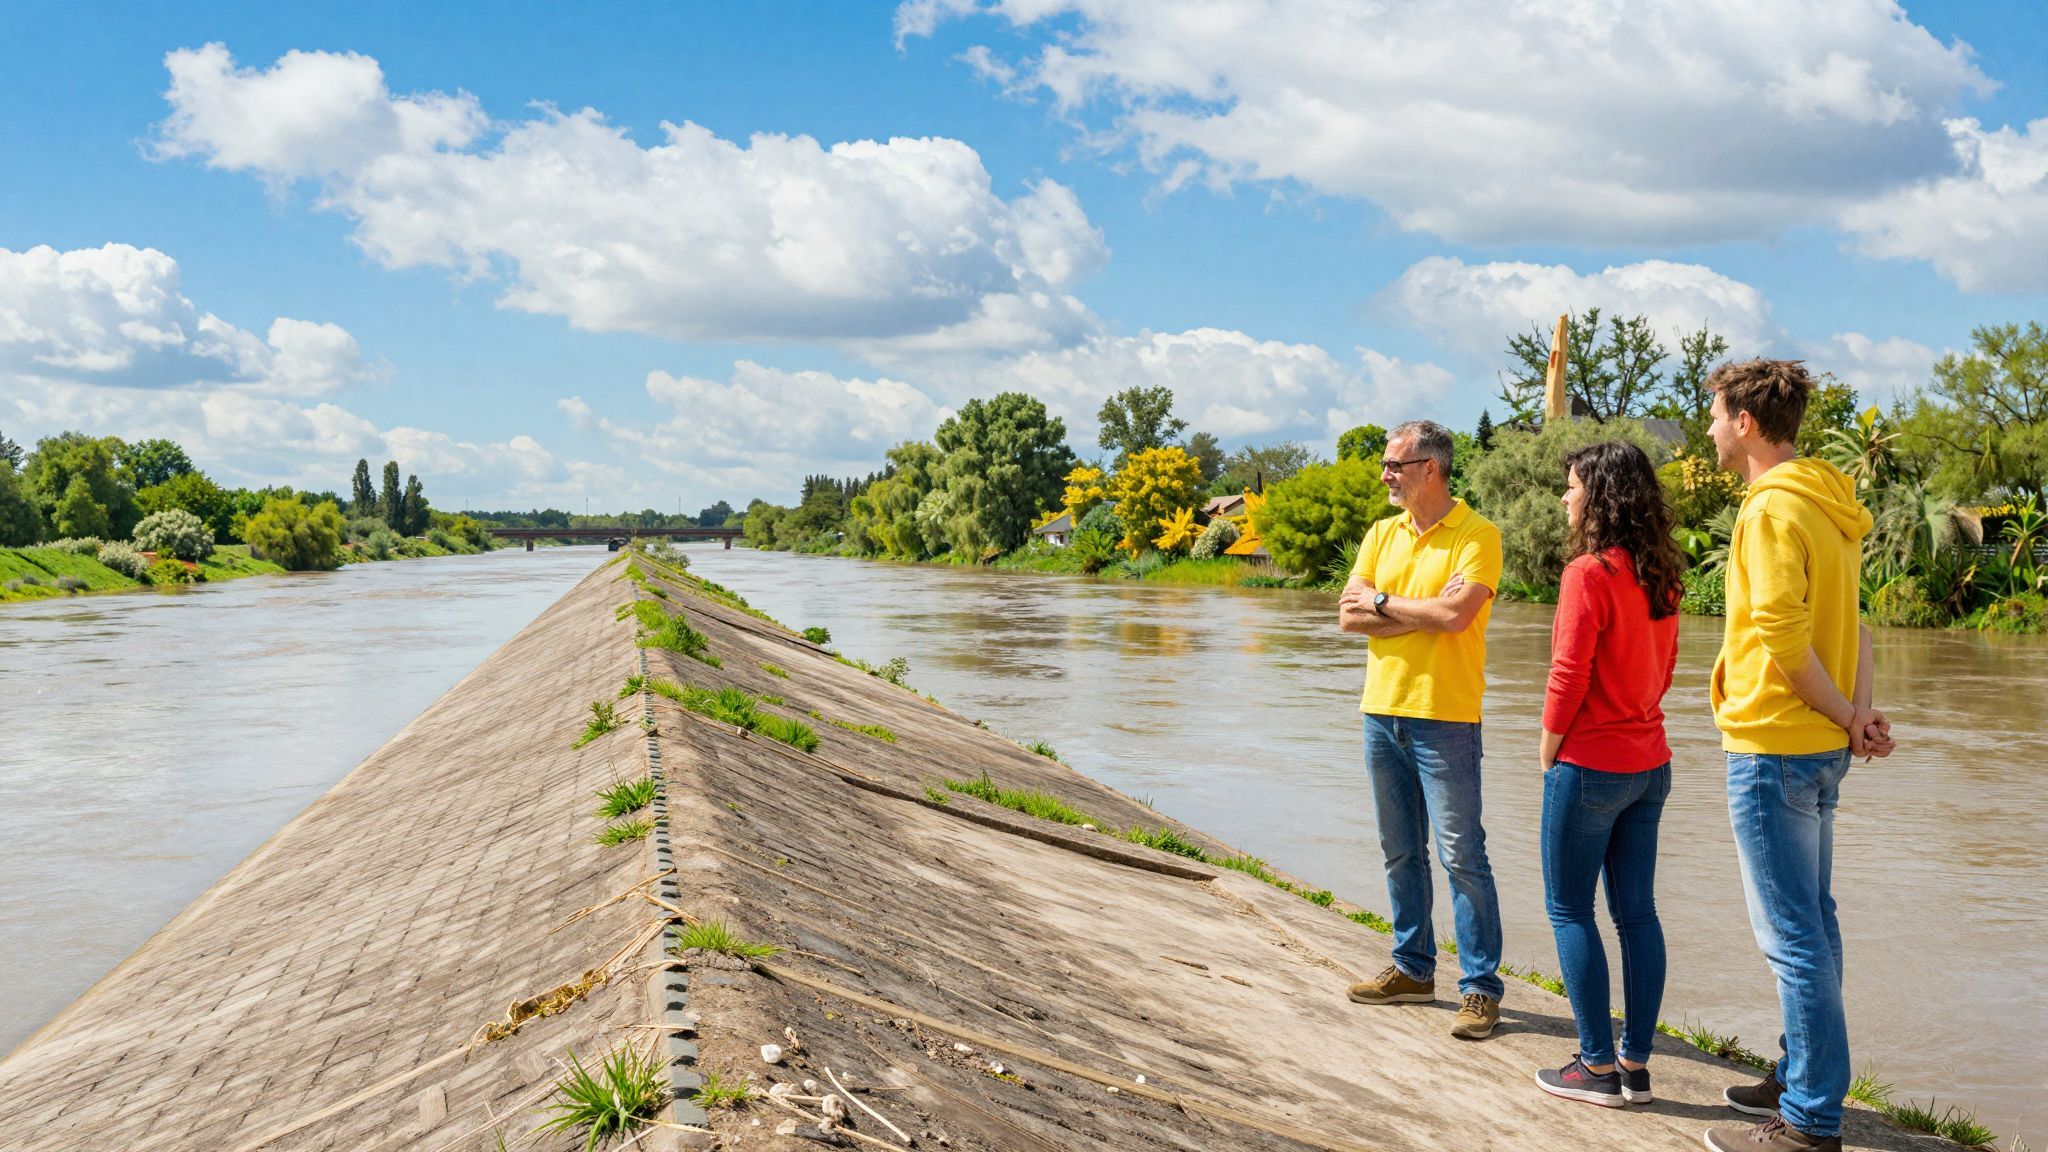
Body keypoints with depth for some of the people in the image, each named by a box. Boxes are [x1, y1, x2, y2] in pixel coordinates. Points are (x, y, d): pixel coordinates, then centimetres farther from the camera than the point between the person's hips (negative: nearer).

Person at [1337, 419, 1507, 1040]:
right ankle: (1413, 969, 27)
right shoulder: (1382, 534, 11)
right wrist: (1426, 610, -11)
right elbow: (1349, 615, 0)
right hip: (1382, 710, 7)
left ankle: (1481, 987, 3)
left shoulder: (1477, 535, -8)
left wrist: (1384, 602, -7)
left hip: (1444, 717, -7)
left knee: (1461, 854, -4)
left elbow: (1456, 615, -21)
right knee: (1400, 852, 15)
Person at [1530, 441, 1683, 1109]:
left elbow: (1569, 676, -17)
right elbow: (1664, 667, 14)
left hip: (1590, 765, -8)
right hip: (1649, 762, 8)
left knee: (1570, 910, 3)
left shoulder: (1589, 573, -17)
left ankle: (1598, 1067, 6)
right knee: (1636, 911, 10)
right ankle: (1636, 1065, 16)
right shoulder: (1660, 576, 7)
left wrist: (1548, 749, -5)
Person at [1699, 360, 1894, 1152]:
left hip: (1773, 747, -10)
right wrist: (1859, 711, -2)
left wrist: (1848, 718, -11)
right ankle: (1805, 1078, 31)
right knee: (1810, 925, 18)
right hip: (1820, 748, 10)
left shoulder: (1773, 509, -17)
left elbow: (1784, 640, -23)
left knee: (1792, 938, -4)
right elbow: (1852, 622, 11)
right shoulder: (1827, 506, 13)